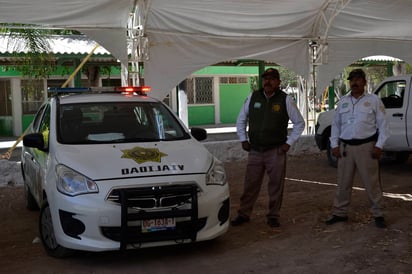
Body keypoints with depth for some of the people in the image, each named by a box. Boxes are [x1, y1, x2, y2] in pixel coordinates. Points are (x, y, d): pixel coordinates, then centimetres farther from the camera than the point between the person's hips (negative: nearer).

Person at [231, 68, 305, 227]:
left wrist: (288, 142, 0)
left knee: (276, 185, 3)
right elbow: (241, 120, 17)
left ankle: (273, 216, 16)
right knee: (250, 184, 4)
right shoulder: (253, 97, 4)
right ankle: (244, 214, 15)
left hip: (276, 151, -2)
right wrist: (243, 140, 10)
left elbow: (299, 123, 6)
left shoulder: (285, 100, -3)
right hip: (254, 150, 2)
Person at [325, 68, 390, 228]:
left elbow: (383, 124, 0)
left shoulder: (373, 100, 2)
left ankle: (378, 214, 12)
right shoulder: (343, 101, 12)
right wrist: (334, 145, 5)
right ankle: (340, 213, 19)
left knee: (372, 182, 0)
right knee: (343, 182, 9)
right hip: (345, 147, 4)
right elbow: (336, 124, 14)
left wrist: (379, 146, -8)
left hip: (366, 146, -3)